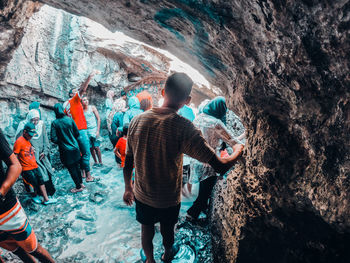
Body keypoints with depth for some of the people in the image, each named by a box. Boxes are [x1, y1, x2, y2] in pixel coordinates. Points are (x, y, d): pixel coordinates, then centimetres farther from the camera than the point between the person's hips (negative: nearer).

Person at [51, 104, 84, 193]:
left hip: (65, 150, -3)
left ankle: (78, 187, 18)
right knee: (76, 167, 20)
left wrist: (60, 142, 6)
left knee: (71, 169, 9)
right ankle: (81, 183, 30)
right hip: (75, 147, 4)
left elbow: (53, 139, -14)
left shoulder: (54, 123, -13)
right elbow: (77, 133, -1)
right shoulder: (69, 120, -6)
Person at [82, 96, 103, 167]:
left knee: (96, 147, -5)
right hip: (86, 131, 3)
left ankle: (100, 162, 4)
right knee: (91, 148, 5)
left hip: (94, 129, -3)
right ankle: (95, 162, 17)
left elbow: (98, 119, 0)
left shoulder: (92, 107, 2)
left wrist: (98, 130, -7)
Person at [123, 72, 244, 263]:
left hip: (142, 195, 3)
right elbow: (220, 167, -28)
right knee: (167, 231, 28)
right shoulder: (183, 127, -28)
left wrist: (128, 188, 14)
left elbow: (128, 162, -3)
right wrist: (237, 151, -7)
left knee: (146, 230, 27)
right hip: (169, 199, -2)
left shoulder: (137, 121, -14)